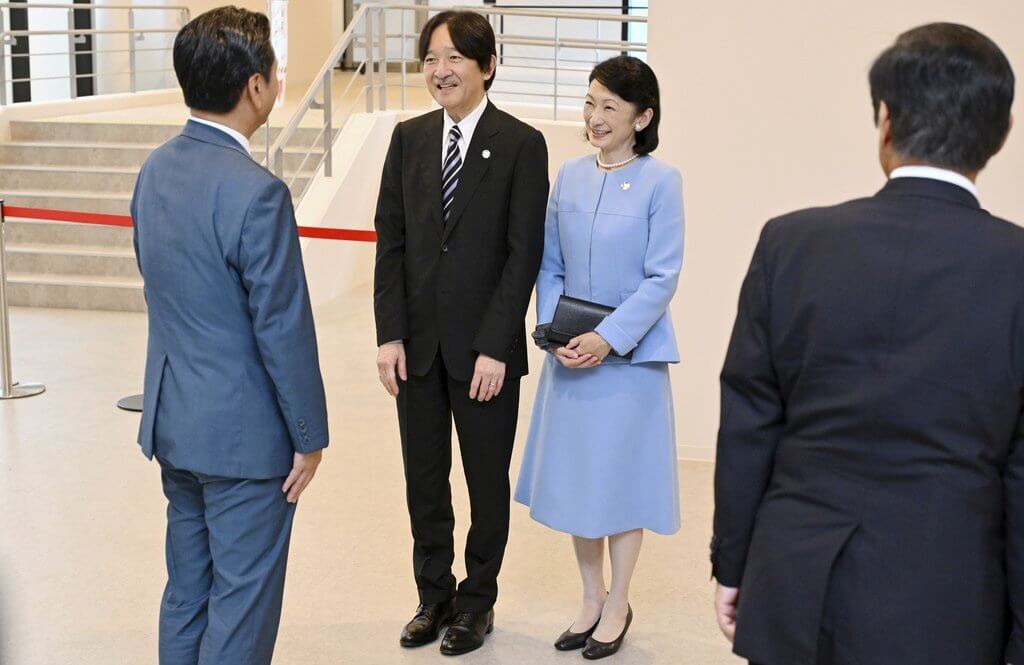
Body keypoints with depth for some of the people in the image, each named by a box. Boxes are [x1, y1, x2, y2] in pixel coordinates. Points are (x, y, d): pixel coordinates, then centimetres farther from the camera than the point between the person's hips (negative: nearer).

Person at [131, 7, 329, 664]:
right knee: (242, 605, 6)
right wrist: (310, 436, -10)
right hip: (243, 434, -8)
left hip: (172, 420, 8)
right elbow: (283, 328, -20)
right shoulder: (256, 192, -24)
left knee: (186, 590, 21)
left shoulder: (157, 168, 3)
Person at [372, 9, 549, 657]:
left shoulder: (521, 144, -7)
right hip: (418, 342, 4)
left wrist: (495, 347, -14)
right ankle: (434, 595, 30)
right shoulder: (409, 138, 5)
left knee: (487, 481, 11)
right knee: (424, 478, 13)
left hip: (485, 348, -3)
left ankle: (478, 601, 28)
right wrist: (390, 334, -3)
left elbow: (524, 254, -10)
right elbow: (391, 240, 4)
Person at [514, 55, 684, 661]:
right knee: (574, 474, 11)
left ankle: (617, 606, 24)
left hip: (628, 355, -5)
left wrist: (608, 338, -17)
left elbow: (663, 277, -12)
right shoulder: (570, 176, 5)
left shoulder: (660, 181, -9)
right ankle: (591, 598, 29)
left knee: (622, 475, 6)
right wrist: (553, 331, -5)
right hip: (570, 355, 5)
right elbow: (550, 265, 9)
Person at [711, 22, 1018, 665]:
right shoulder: (1015, 268, -11)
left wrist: (732, 565, 10)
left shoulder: (791, 243, -7)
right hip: (939, 613, -1)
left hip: (793, 595, 1)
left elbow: (746, 429, -1)